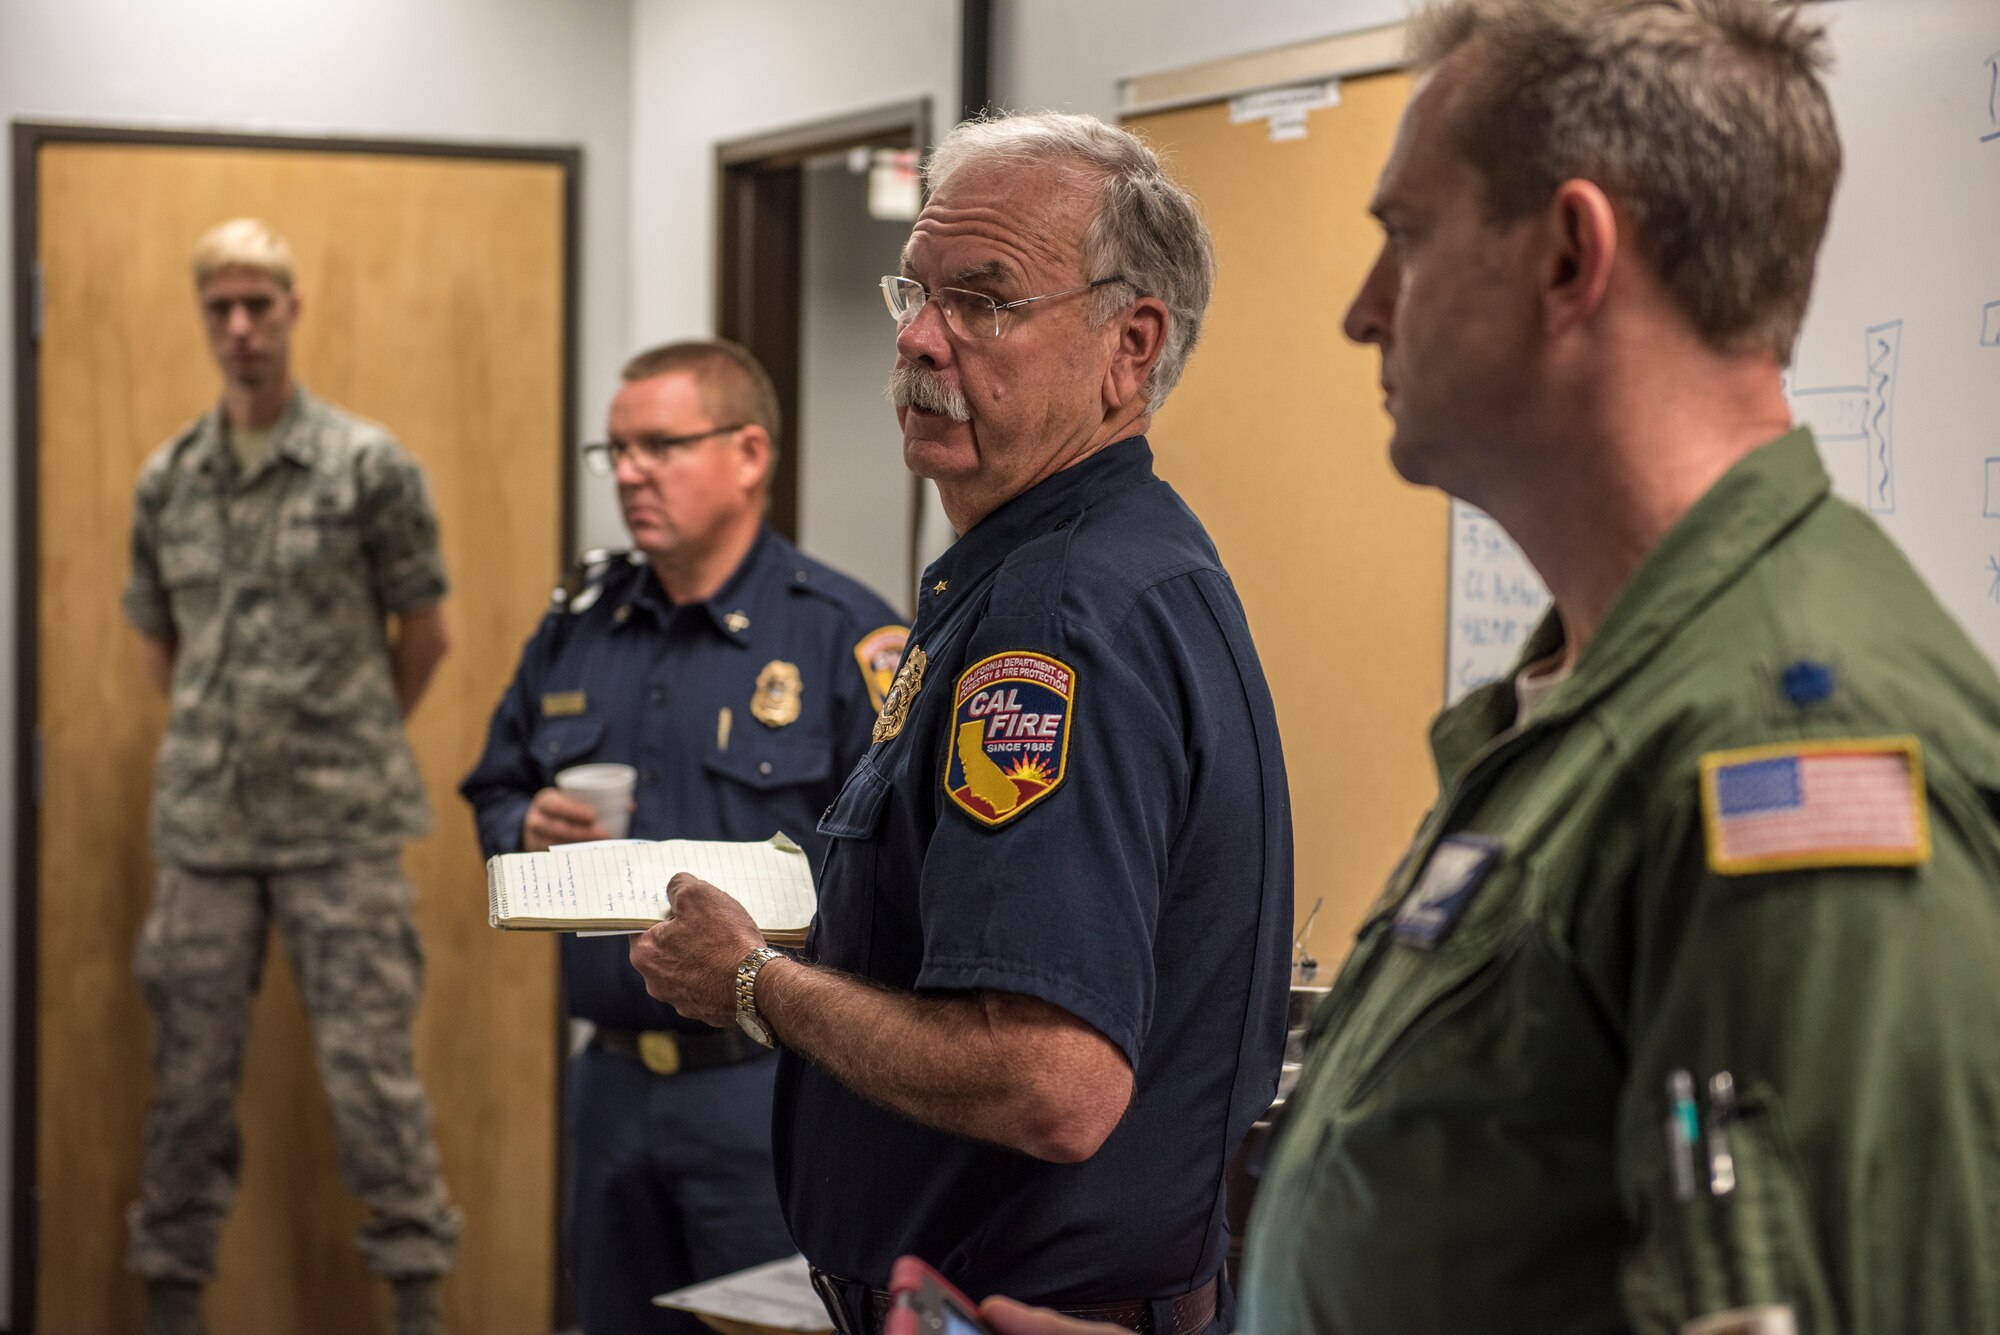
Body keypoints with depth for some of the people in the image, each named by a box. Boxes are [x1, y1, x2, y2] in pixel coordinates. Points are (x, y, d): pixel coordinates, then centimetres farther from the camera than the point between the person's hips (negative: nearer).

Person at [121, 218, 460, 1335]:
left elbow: (424, 629, 4)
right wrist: (224, 734, 12)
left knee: (371, 1064, -3)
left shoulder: (370, 466, -3)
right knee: (192, 1070, 8)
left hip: (343, 825, -3)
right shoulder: (168, 481, 8)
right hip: (203, 824, 3)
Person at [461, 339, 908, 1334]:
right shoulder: (577, 626, 11)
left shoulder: (842, 634, -8)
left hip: (771, 1090, -6)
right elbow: (494, 793, 21)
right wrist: (530, 832, -1)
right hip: (613, 1077, 6)